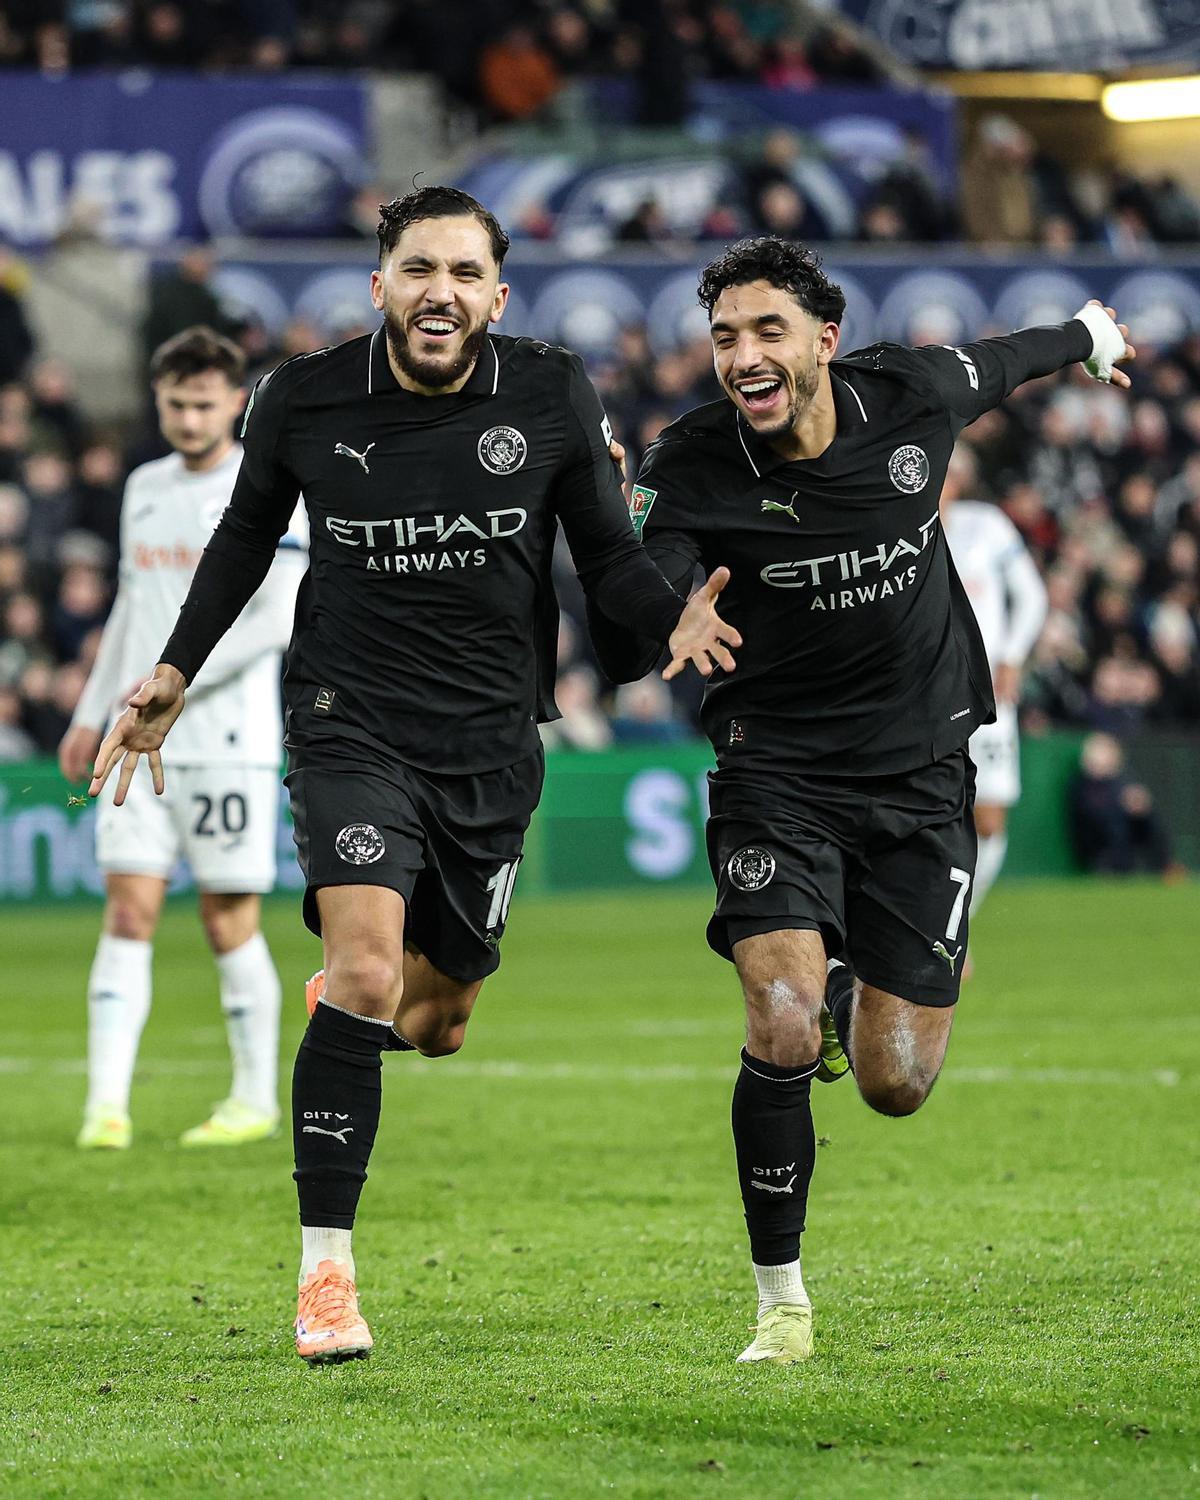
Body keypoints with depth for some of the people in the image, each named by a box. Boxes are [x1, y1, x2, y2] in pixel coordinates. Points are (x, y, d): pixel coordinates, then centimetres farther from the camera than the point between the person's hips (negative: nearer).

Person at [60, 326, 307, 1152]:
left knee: (231, 922, 1)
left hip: (231, 742, -5)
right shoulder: (145, 487, 13)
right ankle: (107, 1104, -9)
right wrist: (92, 713, 19)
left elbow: (279, 619, -15)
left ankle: (256, 1099, 16)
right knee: (128, 912, -5)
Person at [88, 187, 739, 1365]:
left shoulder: (553, 400, -6)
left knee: (433, 1025, 12)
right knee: (365, 968, -23)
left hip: (491, 742, 2)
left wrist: (673, 620, -19)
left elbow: (607, 557, 2)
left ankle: (353, 1006, 52)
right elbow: (246, 535, 12)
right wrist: (174, 673, 12)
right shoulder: (304, 402, -7)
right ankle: (324, 1269, -17)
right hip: (352, 723, -2)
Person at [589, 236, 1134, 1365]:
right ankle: (781, 1300, -2)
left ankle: (851, 992, 39)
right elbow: (626, 654, -21)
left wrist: (1086, 337, 34)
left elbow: (994, 366, 15)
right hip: (775, 773, -2)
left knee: (895, 1086, 1)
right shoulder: (695, 469, -15)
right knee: (782, 1036, -21)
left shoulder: (910, 400, -10)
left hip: (920, 774, 2)